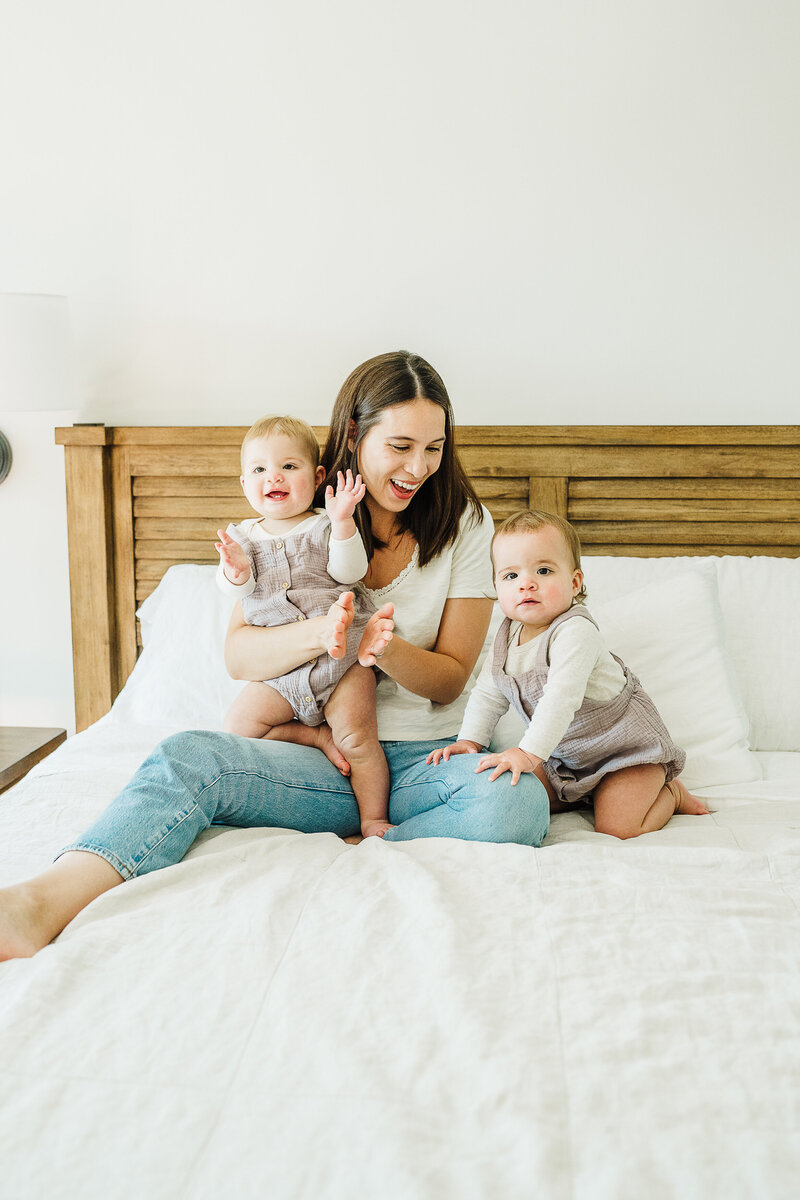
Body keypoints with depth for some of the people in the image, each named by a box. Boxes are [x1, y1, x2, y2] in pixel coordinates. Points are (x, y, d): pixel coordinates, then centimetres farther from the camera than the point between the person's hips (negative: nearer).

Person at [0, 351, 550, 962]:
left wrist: (386, 648, -23)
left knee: (518, 804, -34)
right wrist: (319, 633, -25)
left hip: (427, 756, 0)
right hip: (322, 760, 1)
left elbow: (450, 679, 0)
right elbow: (238, 656, -3)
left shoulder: (466, 524, 1)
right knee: (187, 756, -27)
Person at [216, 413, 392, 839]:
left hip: (342, 657, -4)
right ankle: (317, 736, 4)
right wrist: (235, 575, -25)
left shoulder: (324, 526, 2)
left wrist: (342, 522, -25)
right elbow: (236, 592, -2)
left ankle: (373, 819, 0)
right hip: (279, 671, 4)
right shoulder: (243, 535, 10)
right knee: (236, 729, -6)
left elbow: (349, 571, -13)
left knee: (357, 738, -15)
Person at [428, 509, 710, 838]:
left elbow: (562, 698, -41)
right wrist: (469, 739, -10)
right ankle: (591, 789, 22)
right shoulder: (509, 635, -6)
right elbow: (488, 694, 2)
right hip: (565, 751, 8)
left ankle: (669, 792, 12)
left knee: (615, 828, -17)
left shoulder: (575, 632, -31)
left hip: (626, 743, -7)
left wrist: (529, 752, -46)